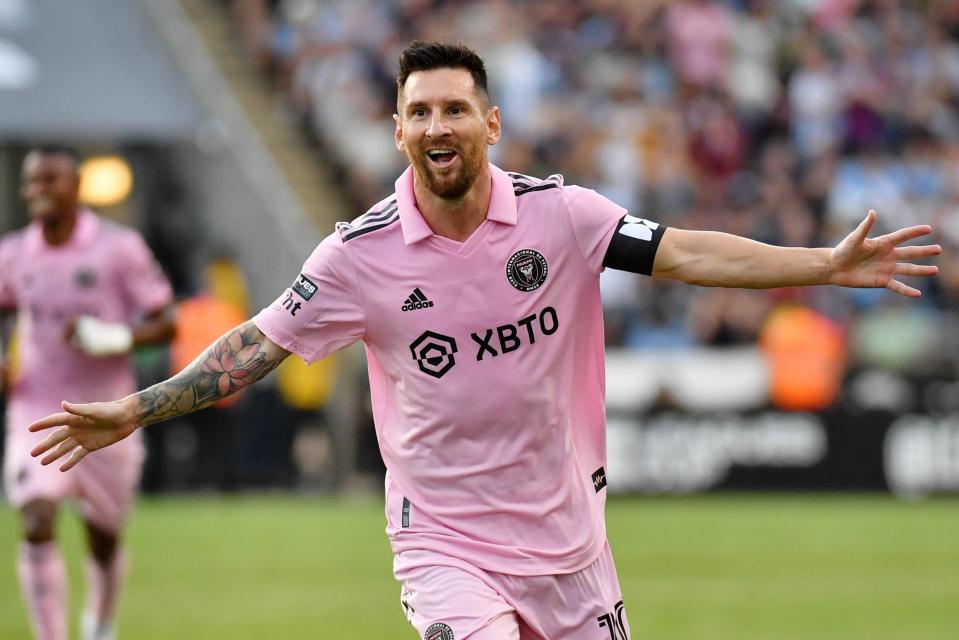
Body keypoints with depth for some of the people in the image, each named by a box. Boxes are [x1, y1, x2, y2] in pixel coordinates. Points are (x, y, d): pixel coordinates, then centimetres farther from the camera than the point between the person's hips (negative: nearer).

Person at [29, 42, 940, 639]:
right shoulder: (361, 253, -8)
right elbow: (255, 346, -2)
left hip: (566, 533, 3)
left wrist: (827, 265, -16)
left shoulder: (558, 214, -5)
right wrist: (135, 412, -8)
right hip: (445, 542, -3)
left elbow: (685, 253, -8)